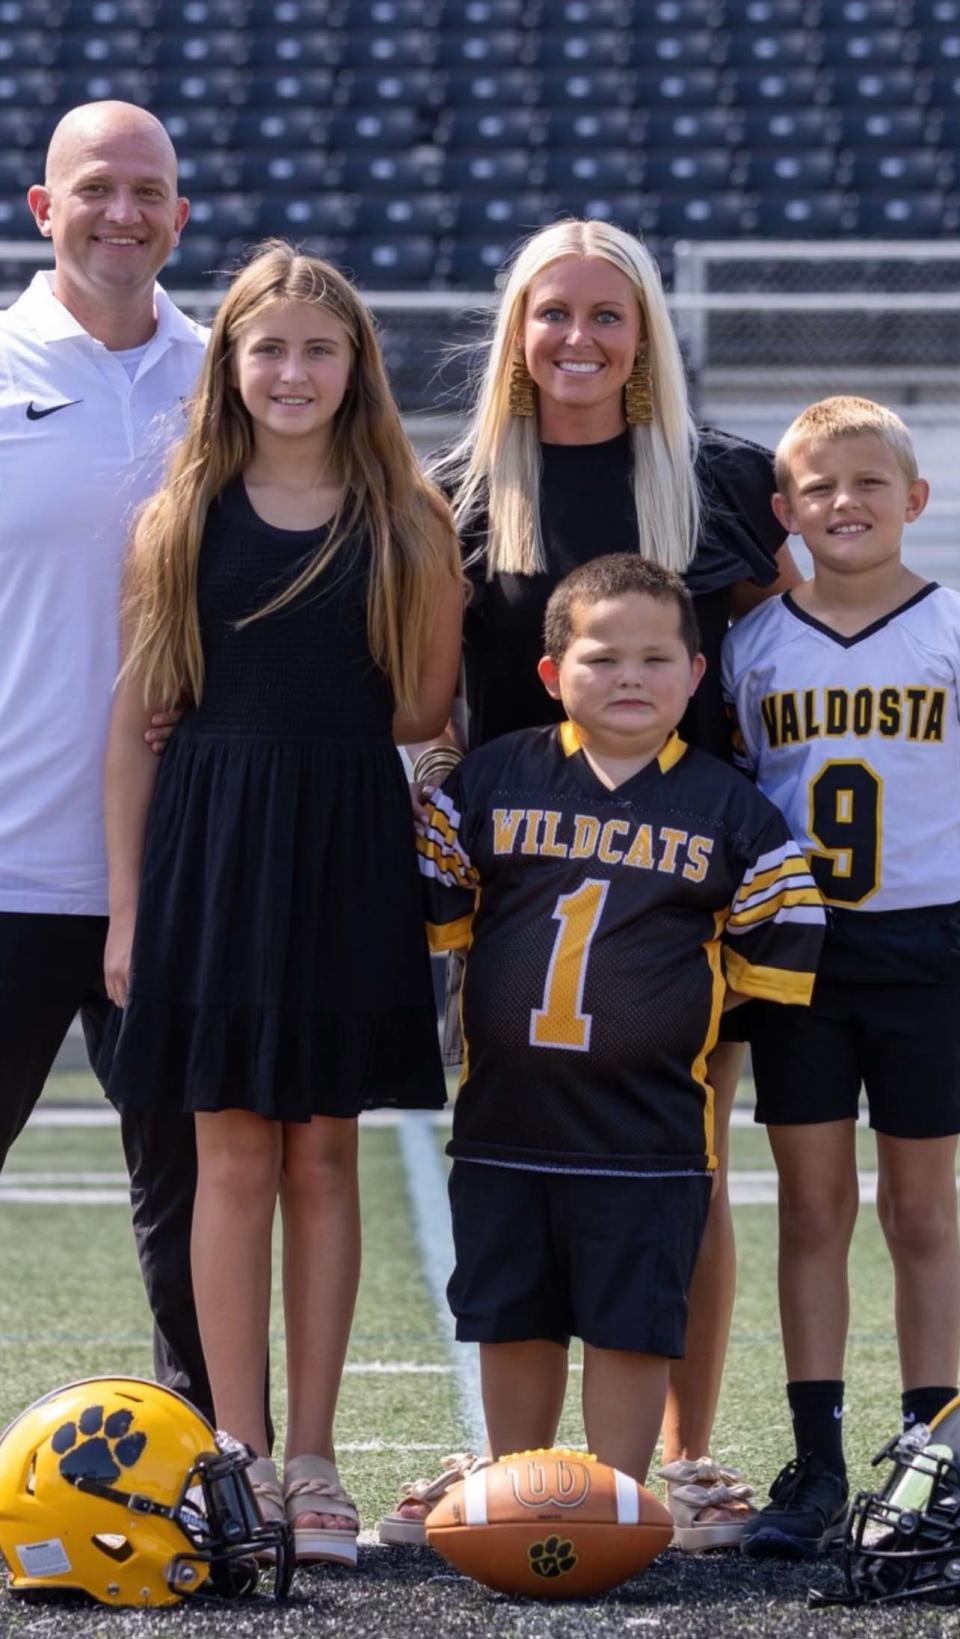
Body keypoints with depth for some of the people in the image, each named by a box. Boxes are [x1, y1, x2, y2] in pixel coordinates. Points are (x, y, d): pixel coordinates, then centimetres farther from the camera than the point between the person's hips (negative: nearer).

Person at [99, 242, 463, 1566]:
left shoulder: (404, 520, 3)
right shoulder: (184, 517, 3)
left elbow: (423, 713, 3)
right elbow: (136, 715, 4)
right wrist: (127, 903, 1)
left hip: (349, 852, 0)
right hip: (212, 846, 0)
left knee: (324, 1156, 5)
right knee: (234, 1160, 1)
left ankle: (311, 1462, 13)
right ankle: (238, 1459, 8)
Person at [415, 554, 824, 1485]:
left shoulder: (727, 809, 2)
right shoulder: (490, 781, 4)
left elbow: (777, 944, 5)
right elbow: (433, 910, 9)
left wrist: (679, 1001, 0)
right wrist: (527, 986, 3)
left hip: (649, 1131, -2)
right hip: (505, 1118, 2)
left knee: (629, 1328, 0)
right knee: (510, 1322, 10)